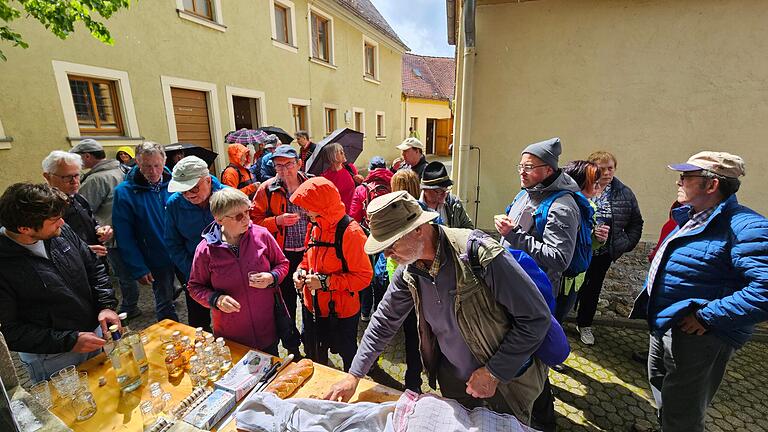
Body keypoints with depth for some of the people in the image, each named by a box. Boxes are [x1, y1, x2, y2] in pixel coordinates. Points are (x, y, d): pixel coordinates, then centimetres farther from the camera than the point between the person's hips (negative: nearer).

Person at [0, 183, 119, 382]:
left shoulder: (61, 232, -9)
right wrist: (69, 341, -21)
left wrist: (107, 305, -9)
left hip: (93, 333, 5)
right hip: (52, 359, -5)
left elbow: (94, 267, 3)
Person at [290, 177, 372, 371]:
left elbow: (364, 276, -22)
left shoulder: (350, 232, -25)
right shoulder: (315, 226, -1)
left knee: (349, 358, 19)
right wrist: (301, 270, -5)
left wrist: (326, 282, -25)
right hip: (312, 307, 7)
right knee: (314, 358, 27)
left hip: (341, 312, -7)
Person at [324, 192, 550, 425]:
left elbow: (536, 317, -24)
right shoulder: (408, 269, -12)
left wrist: (494, 373, -20)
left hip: (506, 382, -4)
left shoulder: (479, 253, -32)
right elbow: (384, 320, 0)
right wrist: (354, 375, -1)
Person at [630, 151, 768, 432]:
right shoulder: (692, 217, 7)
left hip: (695, 335, -9)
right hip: (662, 324, 9)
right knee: (659, 383, 30)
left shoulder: (744, 227, -23)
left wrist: (708, 317, -28)